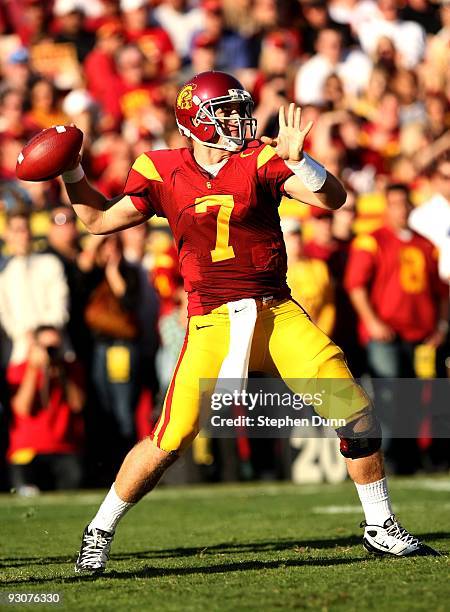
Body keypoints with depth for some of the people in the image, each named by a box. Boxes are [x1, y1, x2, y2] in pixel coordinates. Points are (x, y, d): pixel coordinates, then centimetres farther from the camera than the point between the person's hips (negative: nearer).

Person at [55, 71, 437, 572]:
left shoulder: (259, 160, 0)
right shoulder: (165, 173, 2)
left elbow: (332, 198, -11)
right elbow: (101, 220, 12)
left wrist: (295, 159, -27)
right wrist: (71, 172, 1)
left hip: (277, 314, 1)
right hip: (213, 322, -1)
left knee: (355, 412, -6)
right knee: (170, 440, -8)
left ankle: (380, 527, 11)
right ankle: (99, 531, 13)